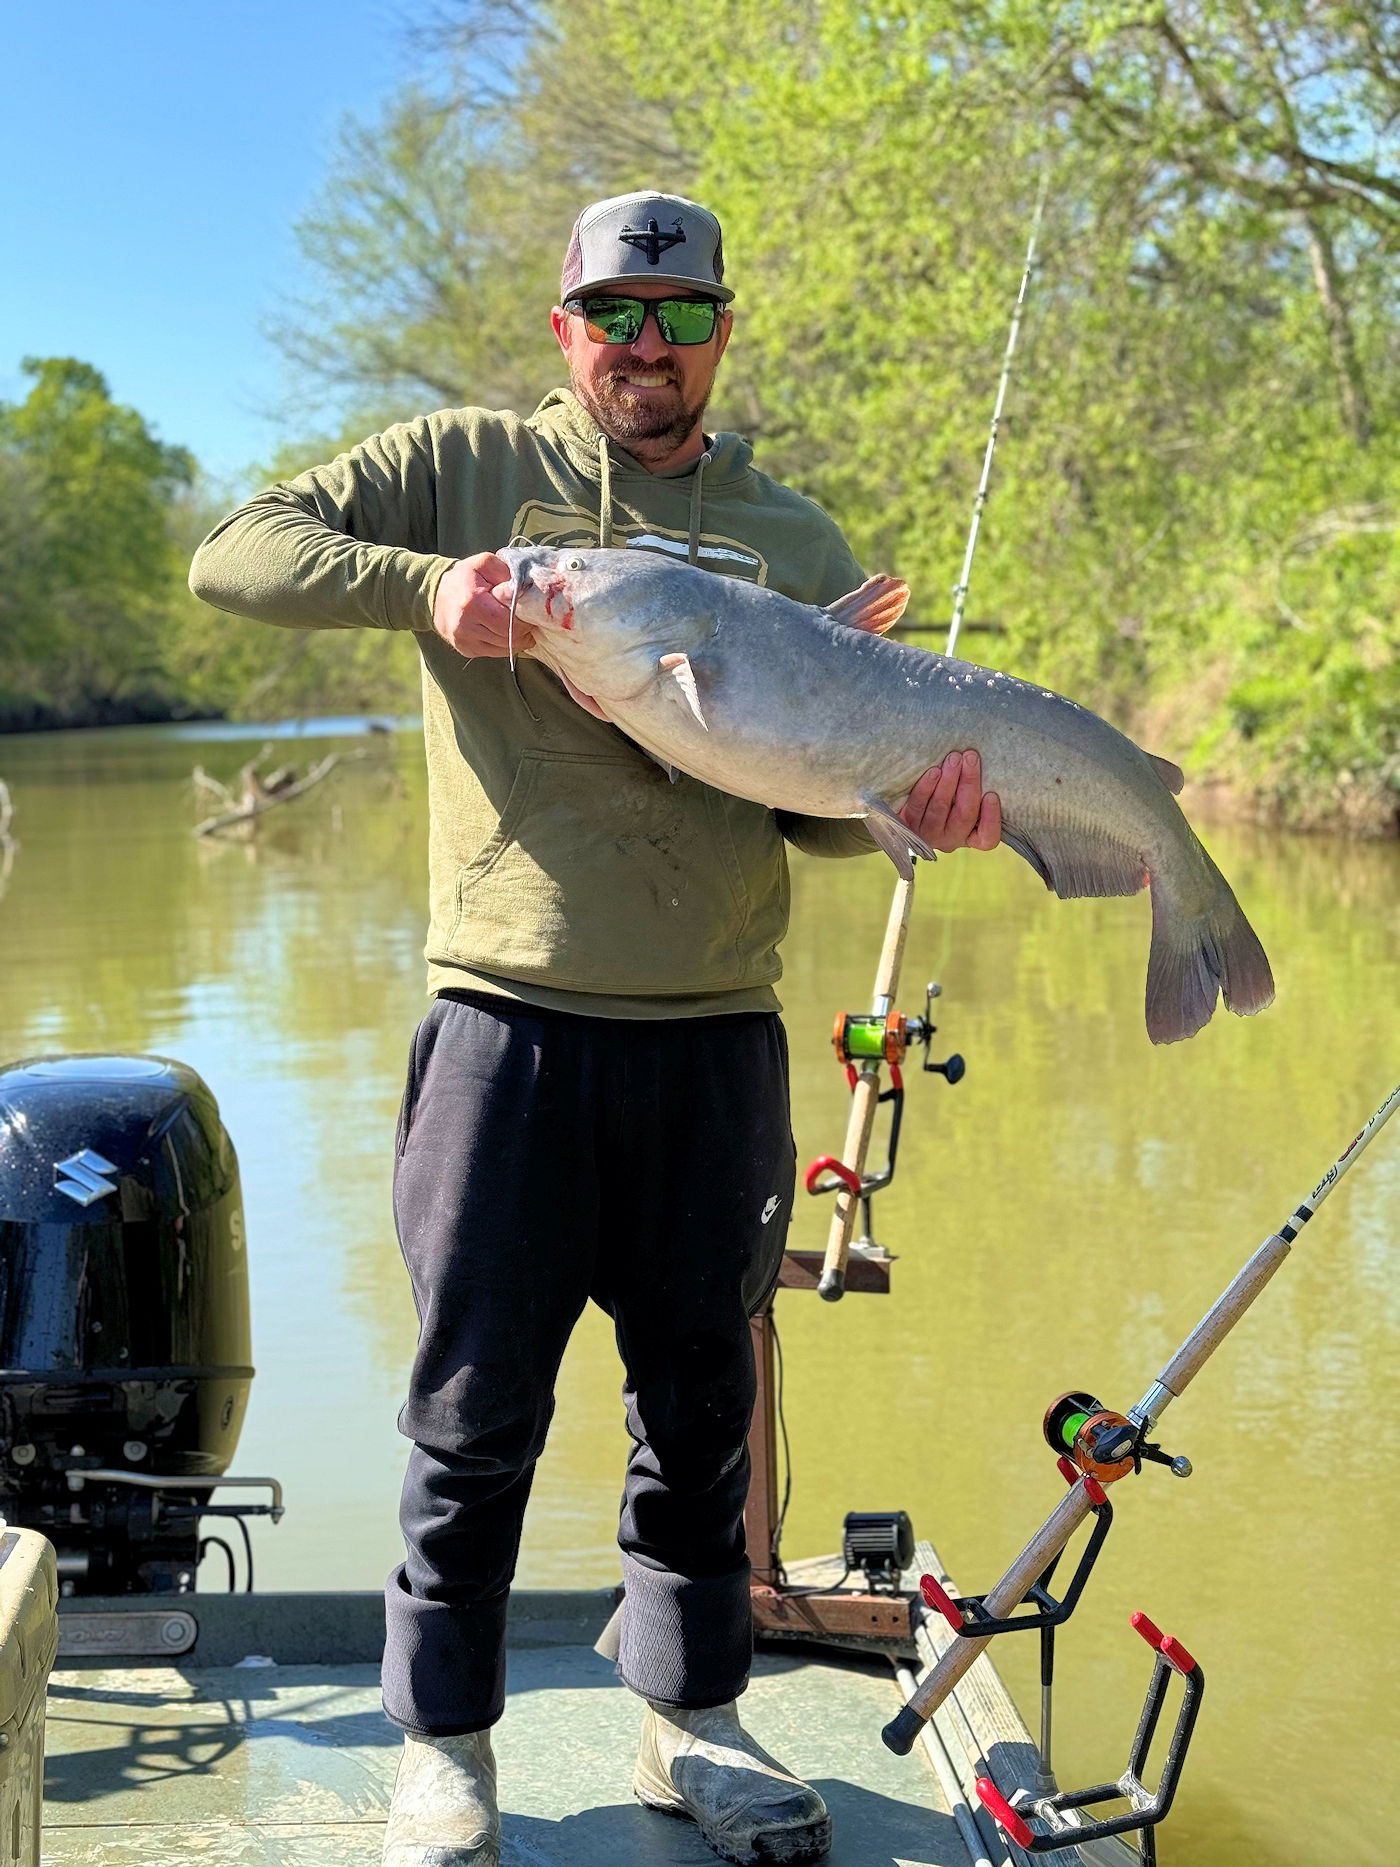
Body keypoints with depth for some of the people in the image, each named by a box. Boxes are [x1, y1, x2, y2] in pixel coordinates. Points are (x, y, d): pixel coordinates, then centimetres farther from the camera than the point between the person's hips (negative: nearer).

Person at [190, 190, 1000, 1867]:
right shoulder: (465, 468, 6)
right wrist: (419, 582, -18)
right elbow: (237, 553, -2)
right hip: (507, 1021, -2)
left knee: (702, 1400, 12)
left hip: (715, 1038, 3)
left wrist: (916, 802, -16)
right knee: (474, 1401, 4)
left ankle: (691, 1723, 30)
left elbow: (826, 798, 7)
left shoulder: (795, 542, 12)